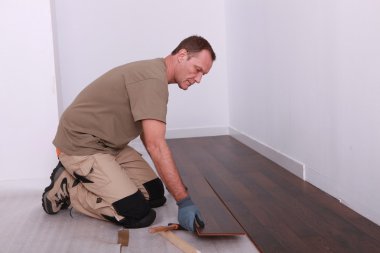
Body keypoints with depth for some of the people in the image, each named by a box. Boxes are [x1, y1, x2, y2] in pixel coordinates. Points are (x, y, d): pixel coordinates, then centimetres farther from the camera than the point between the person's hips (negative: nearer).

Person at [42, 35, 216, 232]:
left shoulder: (154, 73, 10)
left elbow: (147, 136, 18)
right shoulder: (153, 79, -23)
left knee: (155, 194, 6)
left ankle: (85, 180, 15)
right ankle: (67, 188, 1)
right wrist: (184, 201, -30)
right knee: (139, 214, -15)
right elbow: (156, 146, -30)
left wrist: (171, 180, 16)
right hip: (81, 145, -10)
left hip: (110, 145, 10)